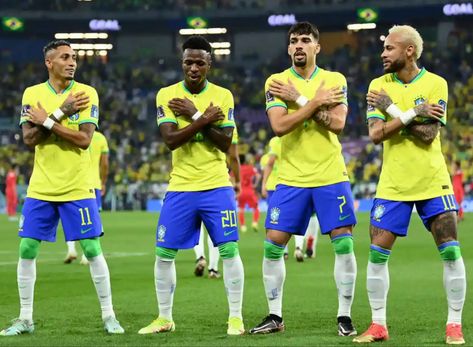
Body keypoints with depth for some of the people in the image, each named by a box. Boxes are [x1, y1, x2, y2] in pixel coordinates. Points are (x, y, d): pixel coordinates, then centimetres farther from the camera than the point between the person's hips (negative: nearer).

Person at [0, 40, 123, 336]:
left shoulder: (87, 93, -4)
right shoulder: (32, 94, 3)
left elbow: (85, 139, -14)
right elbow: (29, 138, -9)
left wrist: (46, 122, -14)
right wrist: (61, 113, -16)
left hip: (77, 189, -2)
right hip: (41, 188, 2)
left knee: (92, 249, -3)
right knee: (27, 249, 2)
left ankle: (109, 315, 7)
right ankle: (25, 319, 12)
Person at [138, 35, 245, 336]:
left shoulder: (223, 96, -1)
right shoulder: (167, 95, -1)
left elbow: (225, 143, -10)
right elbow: (170, 140, -12)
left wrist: (194, 115, -15)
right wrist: (204, 119, -19)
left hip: (216, 186, -1)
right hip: (180, 187, 1)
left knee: (229, 249, -8)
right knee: (164, 253, 3)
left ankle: (236, 317, 1)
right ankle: (165, 318, 16)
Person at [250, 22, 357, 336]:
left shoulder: (335, 80, 2)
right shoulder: (276, 82, 0)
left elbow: (337, 123, -13)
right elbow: (279, 125, -14)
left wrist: (299, 99, -15)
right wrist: (316, 102, -17)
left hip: (331, 177, 0)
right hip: (291, 179, 0)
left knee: (344, 244, -4)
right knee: (273, 245, -2)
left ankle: (345, 316, 6)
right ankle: (275, 317, 11)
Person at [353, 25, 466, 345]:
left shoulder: (435, 84, -6)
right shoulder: (379, 86, 1)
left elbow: (428, 134, -16)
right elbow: (376, 133, -11)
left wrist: (393, 110, -18)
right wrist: (414, 113, -19)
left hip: (433, 183, -2)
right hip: (393, 185, 2)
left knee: (451, 252, -5)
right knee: (377, 254, -2)